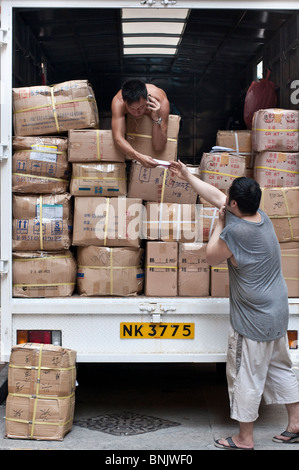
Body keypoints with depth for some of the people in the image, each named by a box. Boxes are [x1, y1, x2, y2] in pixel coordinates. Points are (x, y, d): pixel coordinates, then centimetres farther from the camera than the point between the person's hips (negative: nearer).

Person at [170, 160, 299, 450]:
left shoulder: (234, 232, -25)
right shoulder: (261, 217, 2)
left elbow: (211, 257, -6)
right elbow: (216, 197, 12)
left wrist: (220, 223, 1)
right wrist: (187, 176, 19)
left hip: (253, 320, -9)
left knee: (246, 377, 5)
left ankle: (244, 439, 17)